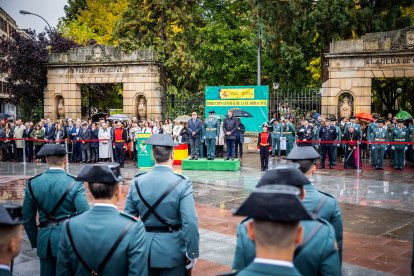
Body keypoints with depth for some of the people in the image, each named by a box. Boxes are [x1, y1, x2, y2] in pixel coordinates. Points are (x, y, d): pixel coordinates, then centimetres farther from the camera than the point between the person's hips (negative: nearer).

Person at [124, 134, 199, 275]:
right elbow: (190, 223, -21)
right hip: (172, 251, -3)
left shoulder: (137, 182, -4)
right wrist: (192, 253, -10)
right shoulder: (182, 183, -17)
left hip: (144, 249, 3)